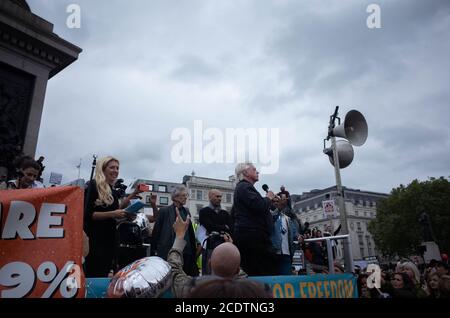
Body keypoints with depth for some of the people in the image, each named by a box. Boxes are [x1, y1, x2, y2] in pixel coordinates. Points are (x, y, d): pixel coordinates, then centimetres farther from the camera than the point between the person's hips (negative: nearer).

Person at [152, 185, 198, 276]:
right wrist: (158, 248, 1)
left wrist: (193, 250, 8)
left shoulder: (186, 211, 12)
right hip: (168, 251, -4)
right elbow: (156, 231, 0)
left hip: (185, 252, 4)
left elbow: (191, 232, 13)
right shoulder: (165, 211, -2)